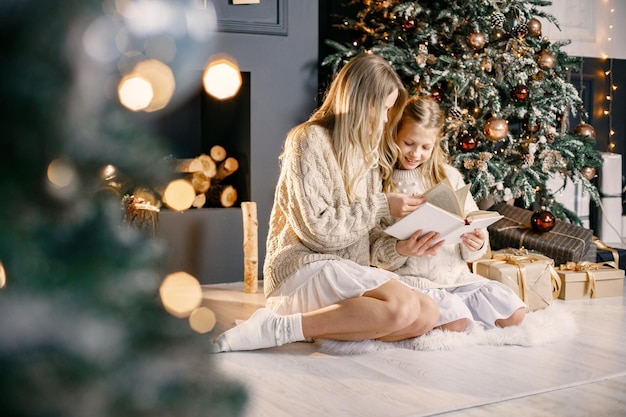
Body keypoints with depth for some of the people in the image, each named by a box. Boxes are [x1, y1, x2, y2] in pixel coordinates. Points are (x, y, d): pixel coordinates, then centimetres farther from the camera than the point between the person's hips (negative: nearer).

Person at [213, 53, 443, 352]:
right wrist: (381, 205, -10)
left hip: (346, 272, 8)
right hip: (304, 269, -8)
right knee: (404, 305, -30)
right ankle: (278, 327, -22)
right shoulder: (309, 140, -7)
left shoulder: (365, 150, 18)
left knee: (428, 315, -16)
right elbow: (318, 230, -15)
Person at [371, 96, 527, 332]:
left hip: (455, 274, 5)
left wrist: (476, 245, -15)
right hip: (411, 278, -5)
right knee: (456, 322, -31)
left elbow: (472, 222, 9)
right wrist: (401, 250, -26)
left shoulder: (448, 176, 9)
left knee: (514, 313, -11)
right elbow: (377, 254, -4)